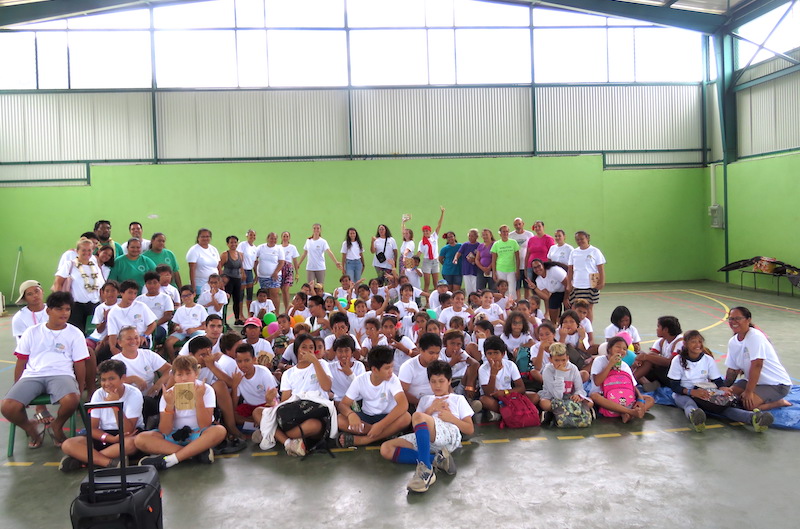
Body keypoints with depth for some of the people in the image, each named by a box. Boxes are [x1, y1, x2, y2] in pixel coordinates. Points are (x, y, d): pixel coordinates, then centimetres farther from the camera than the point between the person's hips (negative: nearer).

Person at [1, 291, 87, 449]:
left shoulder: (75, 334, 10)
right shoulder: (32, 332, 14)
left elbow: (79, 365, 8)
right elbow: (21, 362, 15)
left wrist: (80, 392, 3)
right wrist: (17, 389, 11)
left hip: (61, 375, -1)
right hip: (32, 376, 2)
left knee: (72, 400, -35)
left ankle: (56, 426, 1)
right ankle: (31, 428, 10)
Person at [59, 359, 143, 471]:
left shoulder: (134, 394, -15)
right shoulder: (98, 394, -4)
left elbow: (127, 431, -21)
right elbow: (92, 428, -5)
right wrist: (113, 439, -23)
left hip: (128, 435, -3)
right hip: (104, 435, 4)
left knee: (132, 442, -40)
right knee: (68, 445, -20)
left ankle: (82, 458, -26)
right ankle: (112, 463, -33)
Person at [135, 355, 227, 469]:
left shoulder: (206, 390, -8)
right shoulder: (168, 395, -4)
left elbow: (205, 426, -17)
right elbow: (165, 431, -11)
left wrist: (199, 399, -24)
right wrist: (169, 404, -22)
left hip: (199, 436, -2)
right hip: (175, 436, 2)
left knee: (220, 430, -34)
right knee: (141, 439, -22)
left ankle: (169, 460, -31)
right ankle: (198, 453, -27)